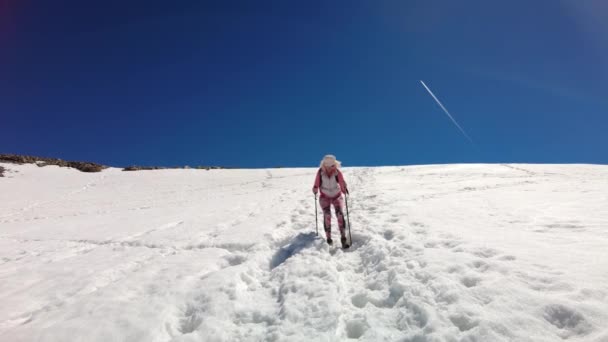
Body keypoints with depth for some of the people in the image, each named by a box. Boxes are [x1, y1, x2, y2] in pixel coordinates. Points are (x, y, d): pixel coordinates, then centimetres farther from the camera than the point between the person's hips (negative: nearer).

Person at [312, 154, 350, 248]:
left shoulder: (337, 172, -16)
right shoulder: (320, 172, -13)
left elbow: (342, 183, -19)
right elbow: (316, 184, -9)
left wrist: (345, 189, -38)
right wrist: (315, 189, -28)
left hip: (337, 196, 0)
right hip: (325, 197, 0)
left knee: (340, 214, -21)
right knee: (327, 215, -22)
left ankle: (343, 238, -17)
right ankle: (328, 238, -12)